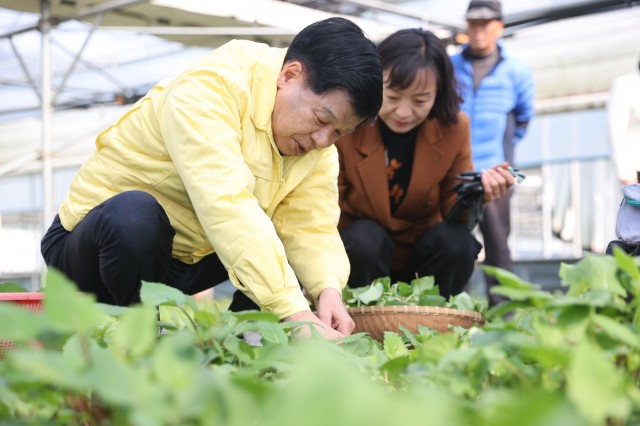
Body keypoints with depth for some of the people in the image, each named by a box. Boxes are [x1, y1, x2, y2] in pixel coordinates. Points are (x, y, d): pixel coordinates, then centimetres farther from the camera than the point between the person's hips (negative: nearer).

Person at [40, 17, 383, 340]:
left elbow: (311, 226, -10)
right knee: (135, 213, -38)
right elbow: (226, 206, -38)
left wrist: (328, 290, -31)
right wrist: (293, 311, -43)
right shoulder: (207, 92, -27)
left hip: (186, 262, 7)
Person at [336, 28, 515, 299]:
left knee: (457, 241, -27)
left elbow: (452, 210, -4)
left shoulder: (454, 127, -12)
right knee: (365, 238, -32)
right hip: (359, 252, -2)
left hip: (421, 254, 2)